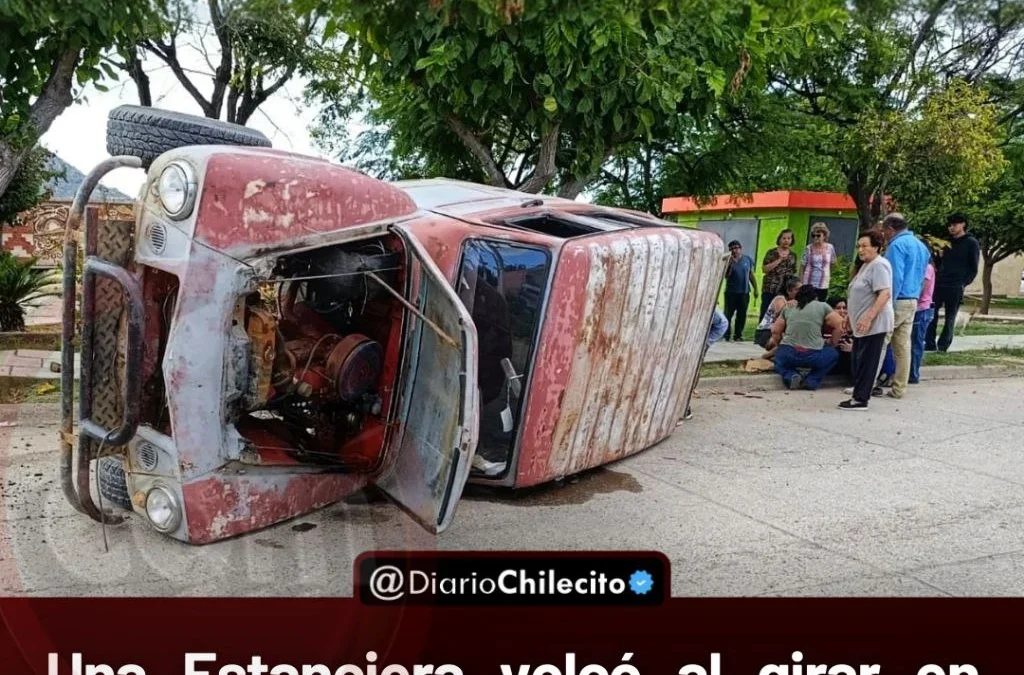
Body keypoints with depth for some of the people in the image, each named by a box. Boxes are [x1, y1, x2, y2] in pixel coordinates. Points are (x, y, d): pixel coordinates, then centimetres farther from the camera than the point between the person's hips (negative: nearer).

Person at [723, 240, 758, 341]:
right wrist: (731, 263, -24)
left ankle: (738, 336, 15)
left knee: (741, 315, 5)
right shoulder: (728, 260, -4)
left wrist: (755, 288, 12)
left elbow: (751, 275, 13)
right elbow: (726, 275, -16)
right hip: (731, 292, -2)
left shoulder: (748, 259, 4)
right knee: (728, 314, -4)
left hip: (744, 292, 3)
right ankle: (725, 336, 1)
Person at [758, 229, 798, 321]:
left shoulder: (793, 255, 12)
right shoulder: (772, 253, 0)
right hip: (770, 289, -3)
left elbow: (794, 273, 17)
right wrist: (779, 260, -13)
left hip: (786, 290, 3)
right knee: (765, 312, -3)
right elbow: (765, 269, -10)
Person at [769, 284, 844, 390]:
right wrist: (832, 345, 19)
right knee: (833, 354, 29)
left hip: (787, 355, 2)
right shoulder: (823, 306, 11)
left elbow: (775, 331, 15)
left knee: (779, 358, 37)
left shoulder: (788, 309, 17)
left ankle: (791, 376, 5)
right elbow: (839, 326, 6)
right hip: (812, 356, -2)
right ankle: (812, 380, 8)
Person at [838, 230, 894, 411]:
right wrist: (853, 317, 26)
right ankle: (859, 394, 20)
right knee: (857, 360, 13)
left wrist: (868, 318, -28)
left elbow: (884, 294, -24)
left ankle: (861, 399, 0)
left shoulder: (879, 265, -14)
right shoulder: (866, 265, 17)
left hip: (873, 324, -10)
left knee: (866, 362, -5)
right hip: (862, 323, 10)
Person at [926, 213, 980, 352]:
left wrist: (964, 283, -12)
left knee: (950, 318, -1)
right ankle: (930, 344, 3)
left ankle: (942, 347, 1)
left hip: (955, 288, -5)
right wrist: (937, 277, 6)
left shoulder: (971, 243, 1)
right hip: (939, 284, 5)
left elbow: (973, 268, -2)